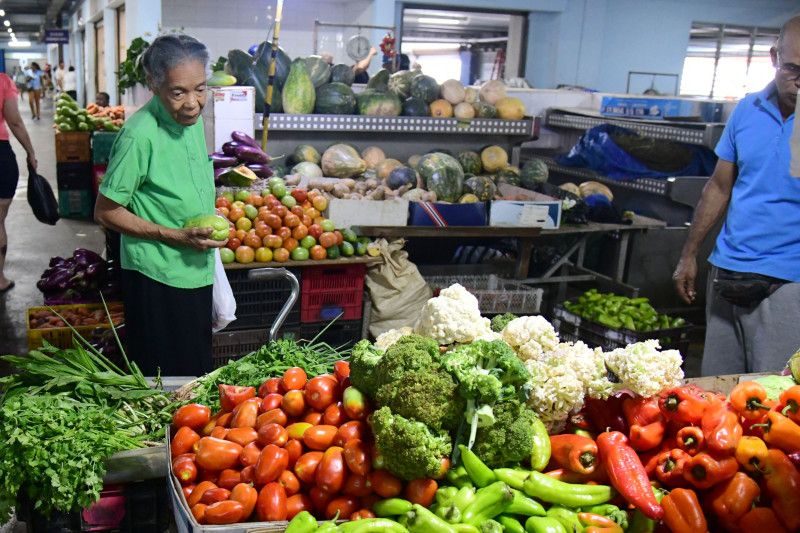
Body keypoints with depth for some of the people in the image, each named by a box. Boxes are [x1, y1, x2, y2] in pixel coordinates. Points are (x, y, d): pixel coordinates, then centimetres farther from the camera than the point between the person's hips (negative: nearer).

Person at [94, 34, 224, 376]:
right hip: (157, 281, -8)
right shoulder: (141, 134, -21)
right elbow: (106, 212, -16)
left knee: (197, 374, 20)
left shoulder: (192, 119, 2)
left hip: (196, 271, 8)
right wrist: (176, 237, -21)